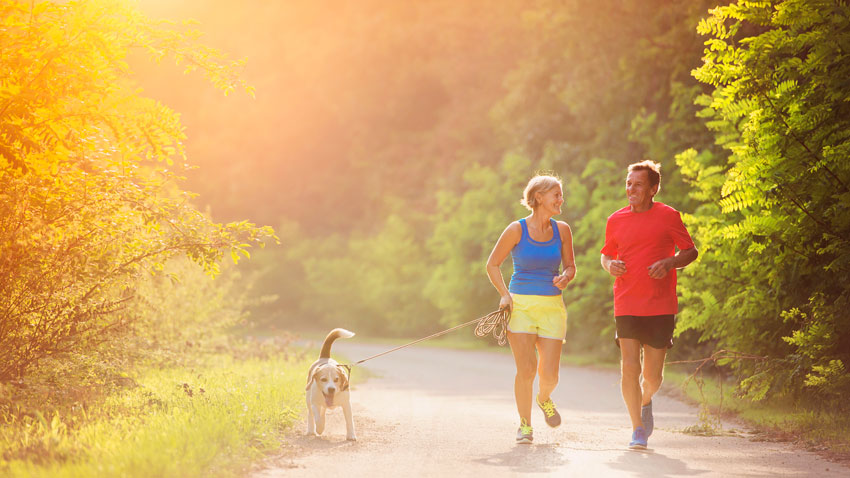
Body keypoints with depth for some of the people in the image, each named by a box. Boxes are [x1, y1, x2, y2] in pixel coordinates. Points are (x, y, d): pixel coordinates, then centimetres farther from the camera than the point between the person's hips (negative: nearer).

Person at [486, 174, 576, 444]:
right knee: (526, 370, -12)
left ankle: (544, 398, 32)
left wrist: (565, 278, -7)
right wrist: (505, 295, -7)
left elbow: (570, 266, 16)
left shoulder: (562, 230, 5)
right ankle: (524, 424, 8)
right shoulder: (517, 230, -5)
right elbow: (492, 264, 4)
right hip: (521, 305, -3)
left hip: (552, 307, 3)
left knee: (549, 373, -4)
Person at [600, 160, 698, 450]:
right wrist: (610, 265, -3)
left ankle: (645, 402, 39)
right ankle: (637, 430, 1)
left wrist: (669, 263, -13)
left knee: (653, 376, 4)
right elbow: (606, 254, 20)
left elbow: (691, 251, 6)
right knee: (629, 368, -10)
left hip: (661, 306, -1)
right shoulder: (616, 220, 7)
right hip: (626, 306, 1)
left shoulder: (668, 216, 1)